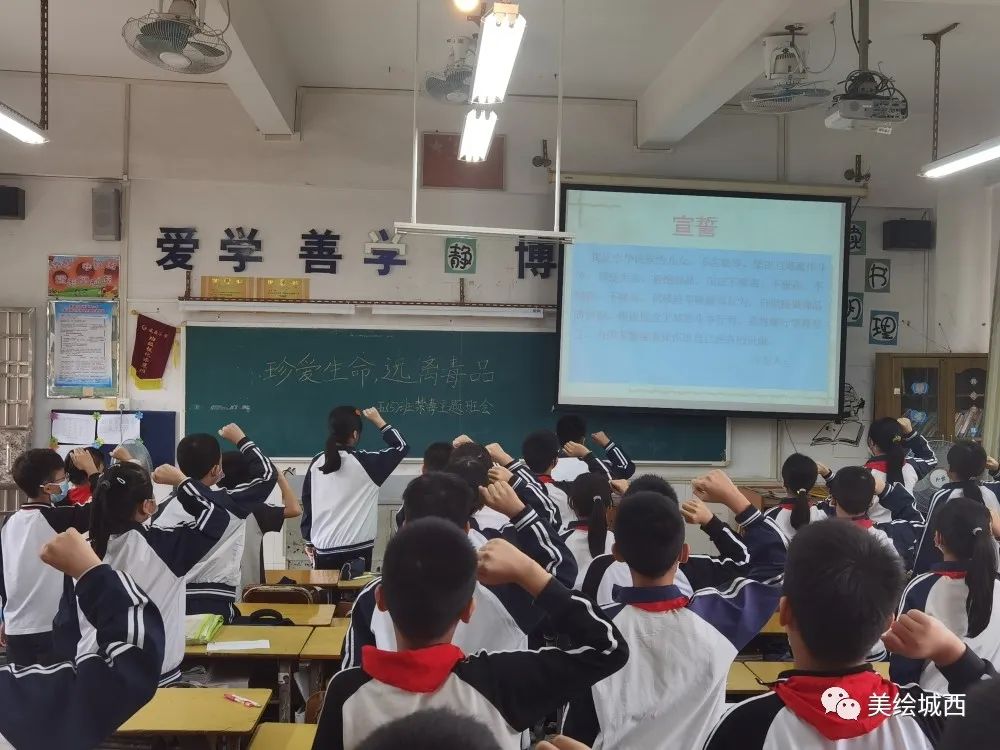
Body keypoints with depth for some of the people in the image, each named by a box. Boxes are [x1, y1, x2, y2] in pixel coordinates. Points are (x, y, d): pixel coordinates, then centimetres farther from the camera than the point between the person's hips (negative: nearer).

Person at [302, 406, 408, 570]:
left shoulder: (317, 462, 2)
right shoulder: (364, 462, -10)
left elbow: (307, 503, 9)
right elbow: (402, 447, 1)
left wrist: (309, 540, 20)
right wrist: (378, 421, 8)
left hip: (324, 548, 4)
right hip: (356, 550, -4)